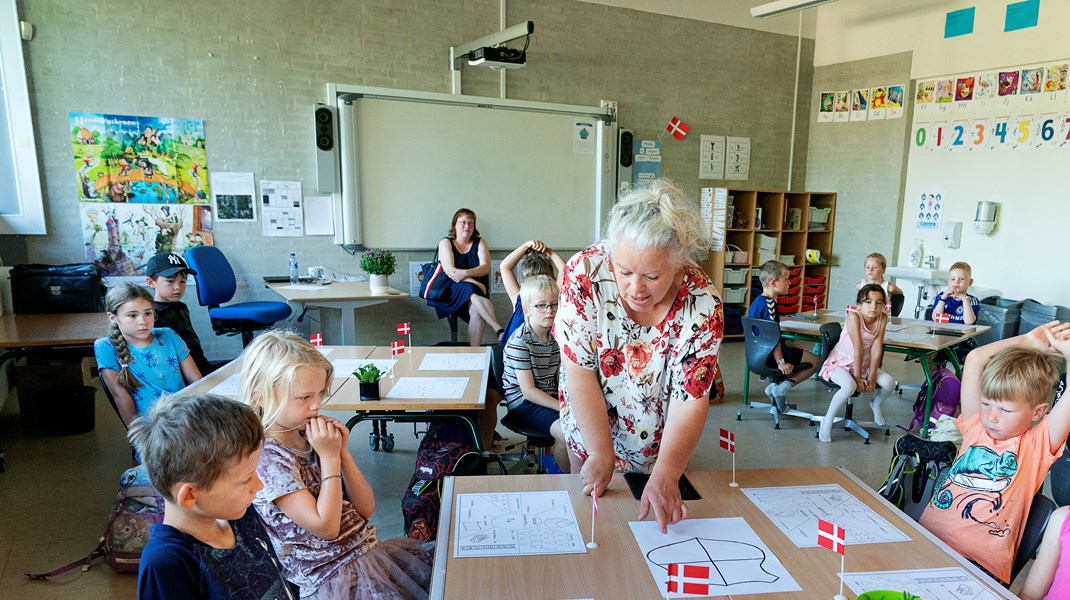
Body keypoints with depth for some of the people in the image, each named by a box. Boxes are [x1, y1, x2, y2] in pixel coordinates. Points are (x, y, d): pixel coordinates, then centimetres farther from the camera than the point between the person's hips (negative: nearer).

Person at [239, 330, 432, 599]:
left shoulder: (310, 435, 3)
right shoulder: (268, 457, -18)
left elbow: (365, 508, 4)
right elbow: (326, 527, -21)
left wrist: (342, 451, -8)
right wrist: (330, 457, -18)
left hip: (369, 550, 7)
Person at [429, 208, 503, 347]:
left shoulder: (480, 243, 14)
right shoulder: (446, 243, 7)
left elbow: (485, 267, -3)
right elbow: (450, 271, -9)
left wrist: (465, 273, -22)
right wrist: (474, 283, -19)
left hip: (477, 290, 2)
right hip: (452, 292, -2)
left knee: (476, 312, -33)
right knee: (470, 290, -36)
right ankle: (499, 330, -48)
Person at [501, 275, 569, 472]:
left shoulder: (556, 336, 4)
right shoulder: (519, 342, -19)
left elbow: (560, 378, 7)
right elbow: (528, 391, -19)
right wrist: (563, 408, -22)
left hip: (550, 397, 8)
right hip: (523, 401, -7)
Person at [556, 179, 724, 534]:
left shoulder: (702, 305, -27)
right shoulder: (585, 272, -28)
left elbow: (689, 401, -24)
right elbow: (580, 372, -25)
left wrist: (665, 475, -35)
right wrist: (601, 453, -24)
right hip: (589, 427, 0)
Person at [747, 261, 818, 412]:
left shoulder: (757, 301, 10)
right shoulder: (770, 304, -20)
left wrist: (788, 344, 22)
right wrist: (780, 362, -25)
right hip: (769, 356, -10)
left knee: (798, 350, 30)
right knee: (815, 361, 0)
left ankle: (775, 386, 16)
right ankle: (782, 388, -6)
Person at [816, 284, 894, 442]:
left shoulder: (882, 318, -9)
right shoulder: (854, 316, -24)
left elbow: (876, 349, -11)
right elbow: (858, 349, -24)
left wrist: (871, 377, -14)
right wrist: (857, 377, -23)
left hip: (864, 364, 6)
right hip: (841, 362, -6)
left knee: (889, 383, -13)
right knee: (850, 386, -33)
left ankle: (876, 404, 23)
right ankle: (827, 420, -13)